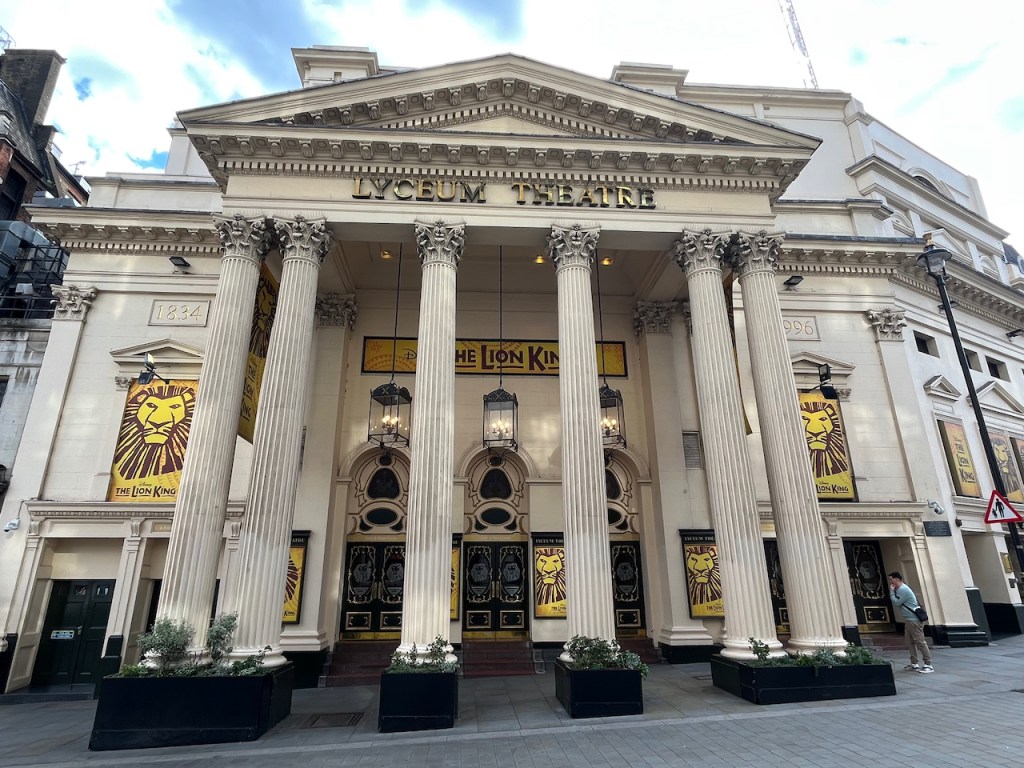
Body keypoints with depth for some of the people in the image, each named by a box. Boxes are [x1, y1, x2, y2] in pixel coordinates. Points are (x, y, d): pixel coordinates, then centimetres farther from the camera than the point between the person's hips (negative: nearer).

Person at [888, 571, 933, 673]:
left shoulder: (903, 589, -17)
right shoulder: (900, 589, 15)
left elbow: (896, 603, -16)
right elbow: (898, 603, 17)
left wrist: (891, 591, -7)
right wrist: (893, 591, 6)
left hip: (914, 620, -10)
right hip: (908, 620, 10)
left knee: (920, 642, -6)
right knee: (910, 642, 11)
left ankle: (928, 665, -2)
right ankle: (914, 664, 15)